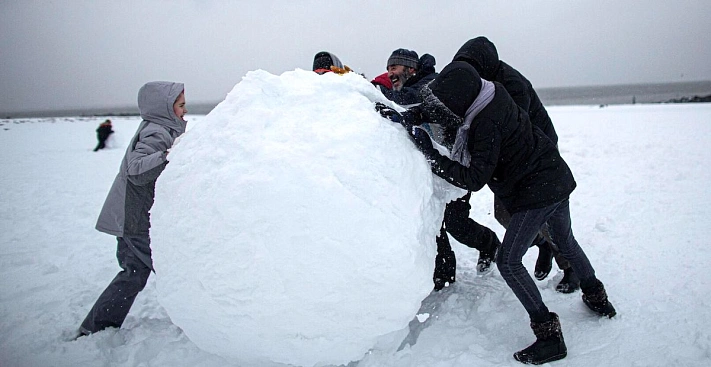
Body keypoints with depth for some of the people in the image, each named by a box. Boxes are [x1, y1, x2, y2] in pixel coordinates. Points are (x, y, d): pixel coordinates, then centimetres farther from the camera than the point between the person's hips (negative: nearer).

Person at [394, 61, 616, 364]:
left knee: (508, 262, -4)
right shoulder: (492, 94, -2)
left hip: (535, 192, -10)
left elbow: (474, 179, -26)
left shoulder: (487, 124, -29)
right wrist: (410, 114, -5)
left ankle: (549, 334, 0)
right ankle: (597, 298, 49)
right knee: (565, 242, 28)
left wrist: (430, 155, -28)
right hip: (557, 179, 10)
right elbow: (449, 116, 8)